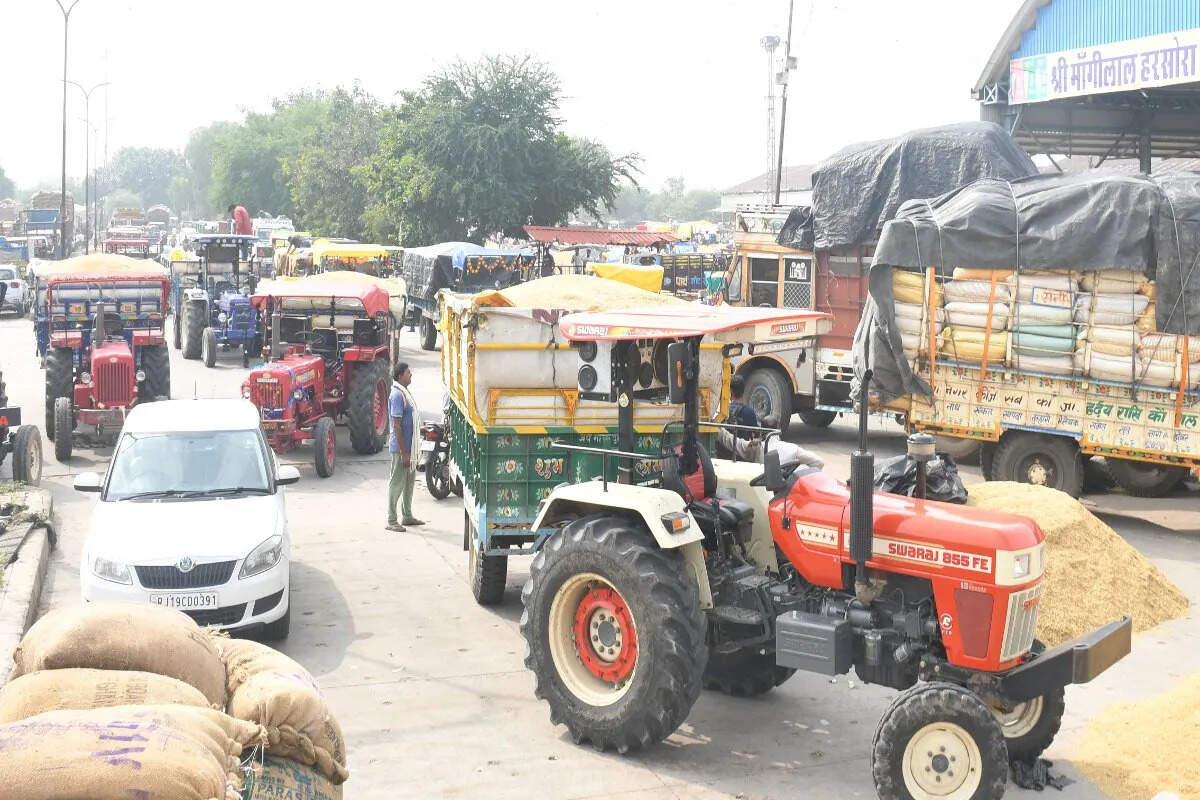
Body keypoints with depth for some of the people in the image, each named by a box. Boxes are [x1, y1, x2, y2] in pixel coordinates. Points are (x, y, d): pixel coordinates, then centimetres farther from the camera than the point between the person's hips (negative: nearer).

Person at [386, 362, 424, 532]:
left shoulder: (406, 393, 12)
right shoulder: (397, 395, -18)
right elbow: (396, 425, -20)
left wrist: (415, 449, 20)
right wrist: (404, 452, -22)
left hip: (410, 446, 10)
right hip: (401, 447, -10)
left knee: (409, 481, 17)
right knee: (397, 483, -3)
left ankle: (407, 516, 27)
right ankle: (391, 521, 3)